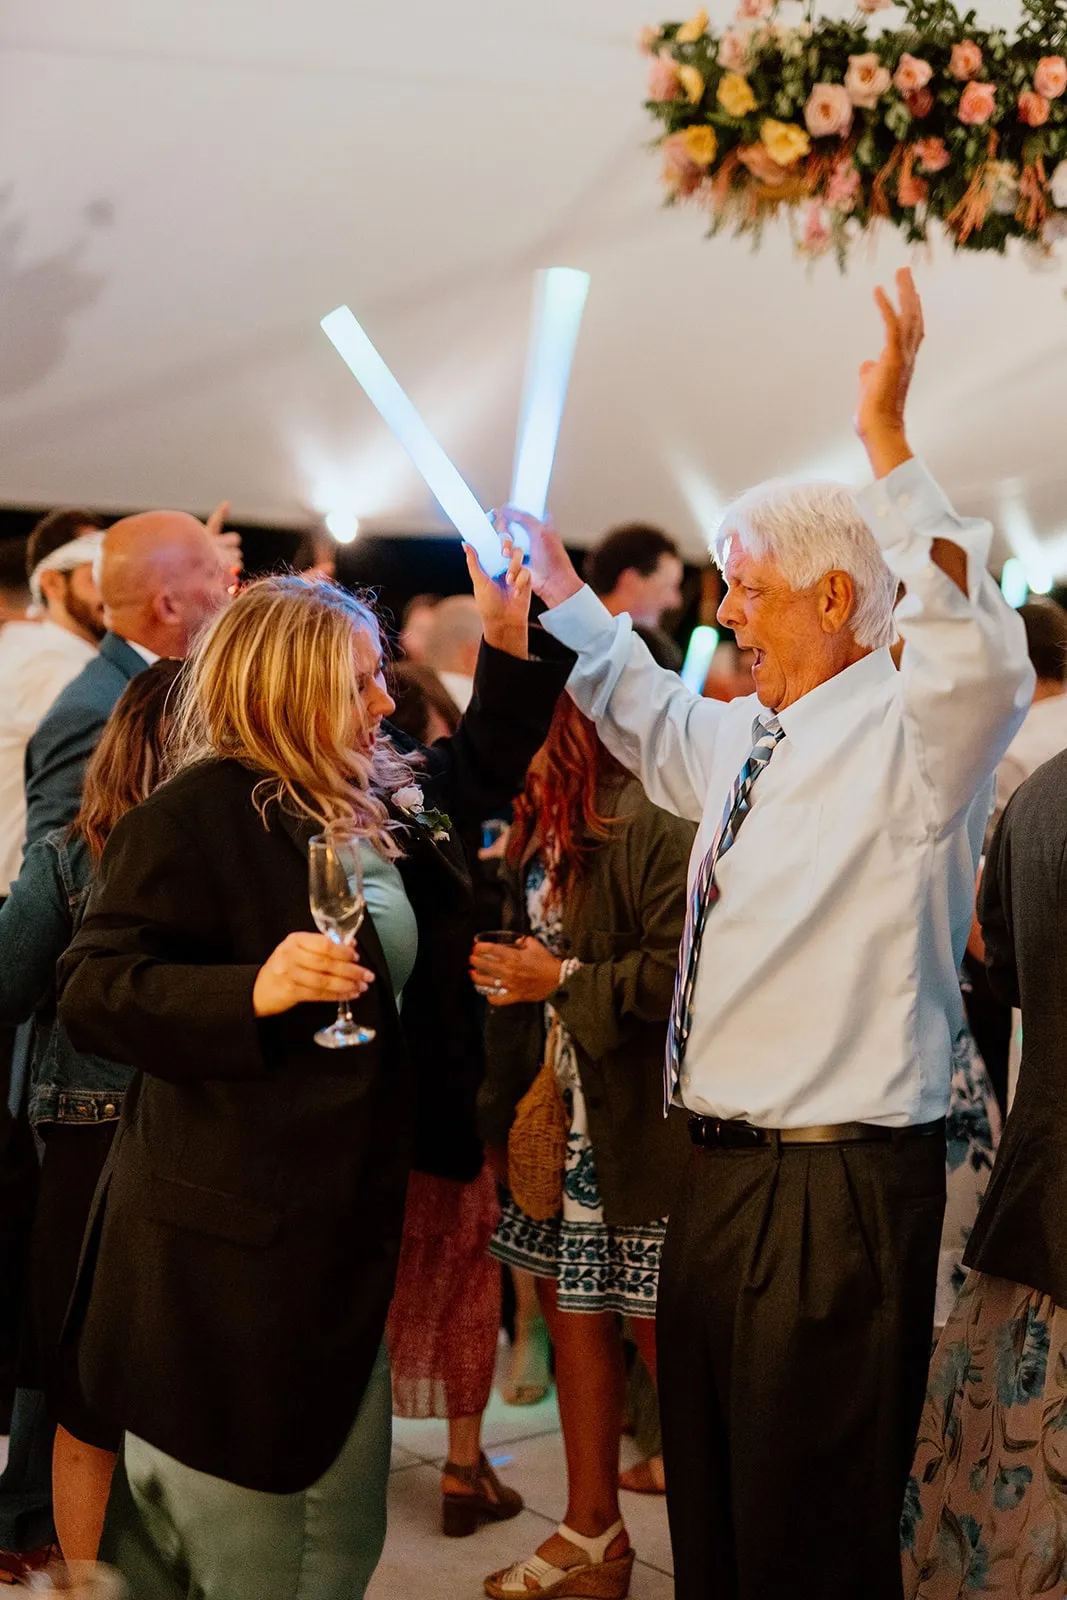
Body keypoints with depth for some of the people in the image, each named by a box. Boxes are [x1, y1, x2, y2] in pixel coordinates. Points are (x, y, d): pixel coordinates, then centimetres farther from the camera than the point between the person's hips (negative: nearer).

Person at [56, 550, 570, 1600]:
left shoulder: (386, 803, 10)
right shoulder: (191, 819, -14)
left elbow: (481, 766, 29)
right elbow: (94, 993, -18)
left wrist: (511, 641, 15)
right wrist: (254, 991, -32)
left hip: (348, 1229, 8)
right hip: (226, 1255, -8)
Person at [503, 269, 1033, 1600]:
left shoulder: (910, 738, -13)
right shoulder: (742, 741, 12)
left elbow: (988, 662, -36)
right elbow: (647, 714, 35)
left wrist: (888, 447, -37)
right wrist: (562, 591, 37)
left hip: (840, 1186, -9)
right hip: (722, 1169, 9)